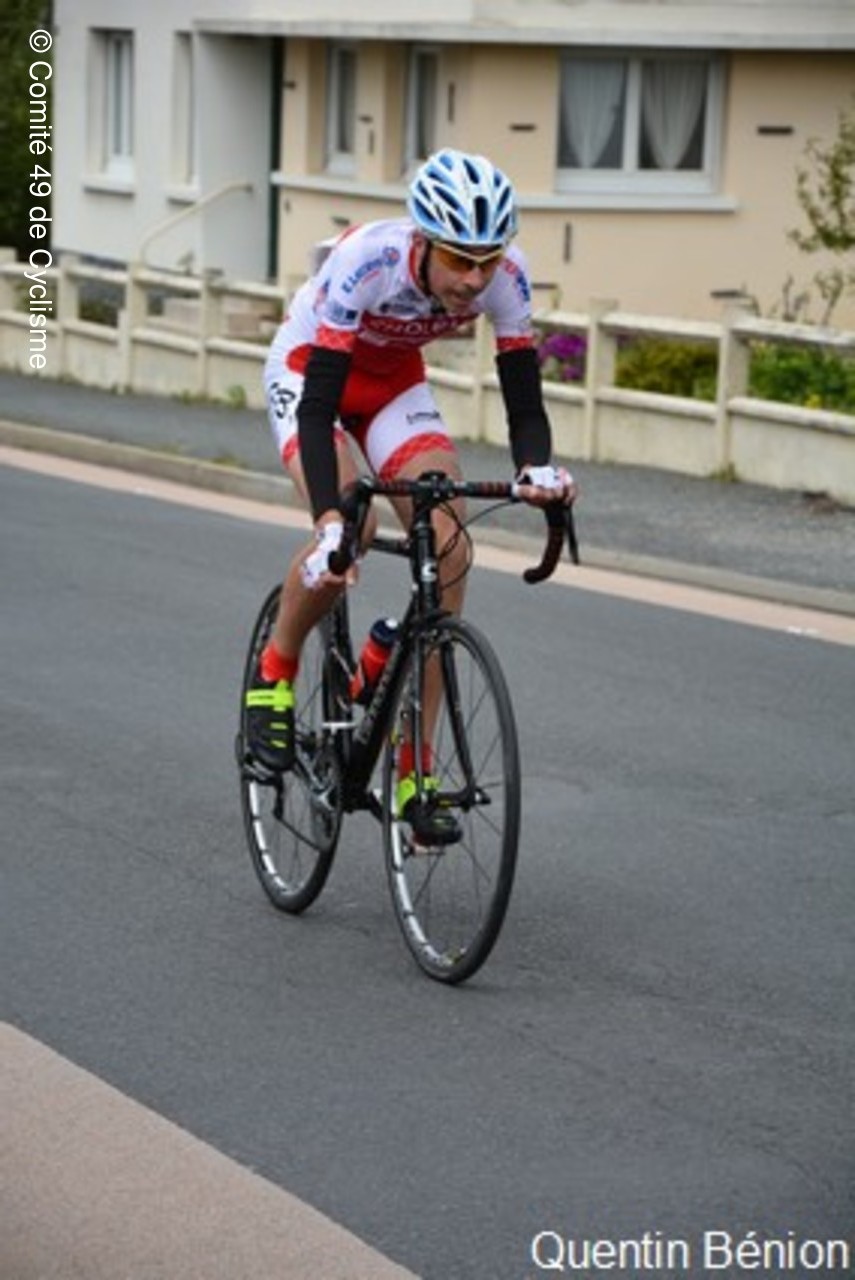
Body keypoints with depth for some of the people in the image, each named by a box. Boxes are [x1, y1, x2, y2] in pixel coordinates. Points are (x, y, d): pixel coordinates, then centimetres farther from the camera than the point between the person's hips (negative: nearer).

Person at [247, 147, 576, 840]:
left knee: (449, 547, -15)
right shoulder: (364, 262, -38)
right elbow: (318, 408, -39)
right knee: (350, 529, -29)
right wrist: (330, 522, -51)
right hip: (308, 370, -4)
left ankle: (415, 763, -6)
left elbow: (524, 401, -21)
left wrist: (538, 470, -43)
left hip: (395, 381, 4)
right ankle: (274, 672, 0)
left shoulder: (506, 276, -26)